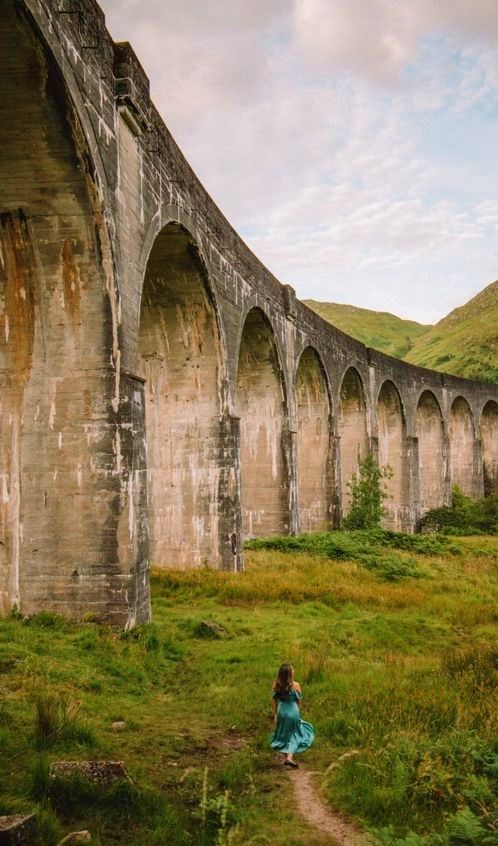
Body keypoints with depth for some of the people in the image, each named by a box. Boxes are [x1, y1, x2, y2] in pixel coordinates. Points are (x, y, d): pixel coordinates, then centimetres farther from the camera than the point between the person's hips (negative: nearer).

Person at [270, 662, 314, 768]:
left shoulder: (276, 685, -7)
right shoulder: (295, 685, -15)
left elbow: (274, 701, 0)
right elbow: (299, 701, -5)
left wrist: (275, 714, 10)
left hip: (281, 711, 4)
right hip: (293, 711, -3)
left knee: (283, 735, 21)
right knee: (295, 736, 11)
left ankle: (285, 757, 27)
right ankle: (290, 757, -4)